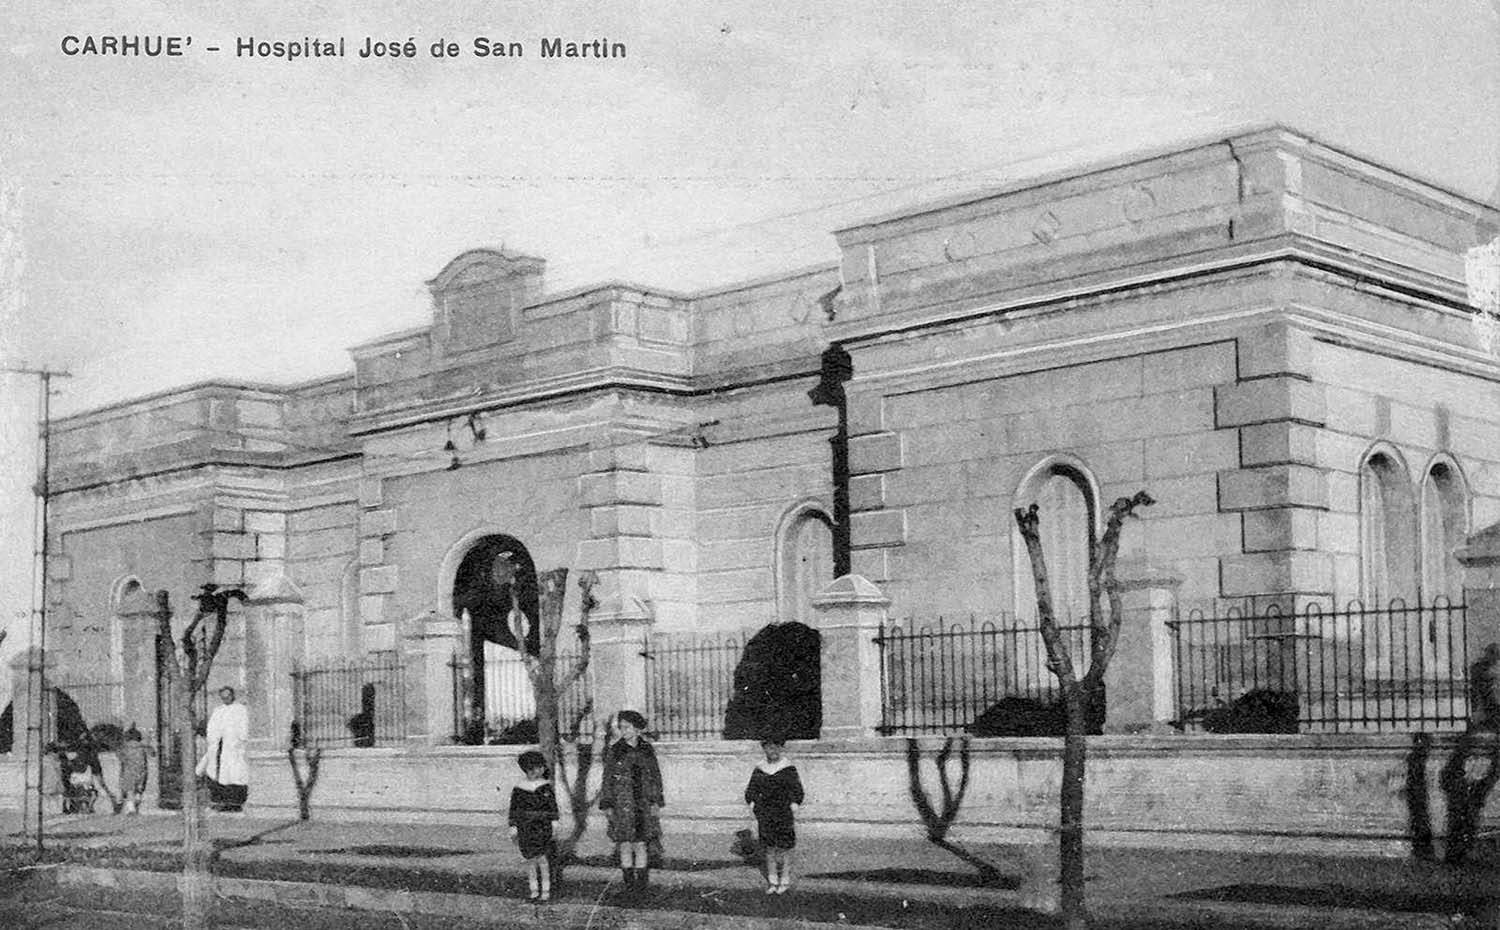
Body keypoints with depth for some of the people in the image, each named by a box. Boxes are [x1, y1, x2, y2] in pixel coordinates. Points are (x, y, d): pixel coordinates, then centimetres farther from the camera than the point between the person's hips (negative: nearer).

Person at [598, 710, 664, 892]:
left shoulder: (647, 750, 3)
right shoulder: (614, 751, 0)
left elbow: (656, 777, 7)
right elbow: (607, 779, 2)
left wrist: (656, 802, 1)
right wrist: (607, 805, -2)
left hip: (643, 802, 0)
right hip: (622, 804, 0)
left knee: (641, 844, -1)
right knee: (625, 844, 1)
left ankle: (642, 879, 9)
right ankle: (628, 880, 10)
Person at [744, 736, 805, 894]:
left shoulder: (788, 769, -5)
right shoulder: (759, 769, 6)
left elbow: (797, 792, -5)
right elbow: (751, 792, 9)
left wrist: (793, 816, -11)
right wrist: (755, 816, 1)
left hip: (784, 812, -3)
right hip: (765, 814, 3)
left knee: (784, 847, 0)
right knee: (769, 848, 6)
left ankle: (785, 880, 11)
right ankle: (772, 881, 15)